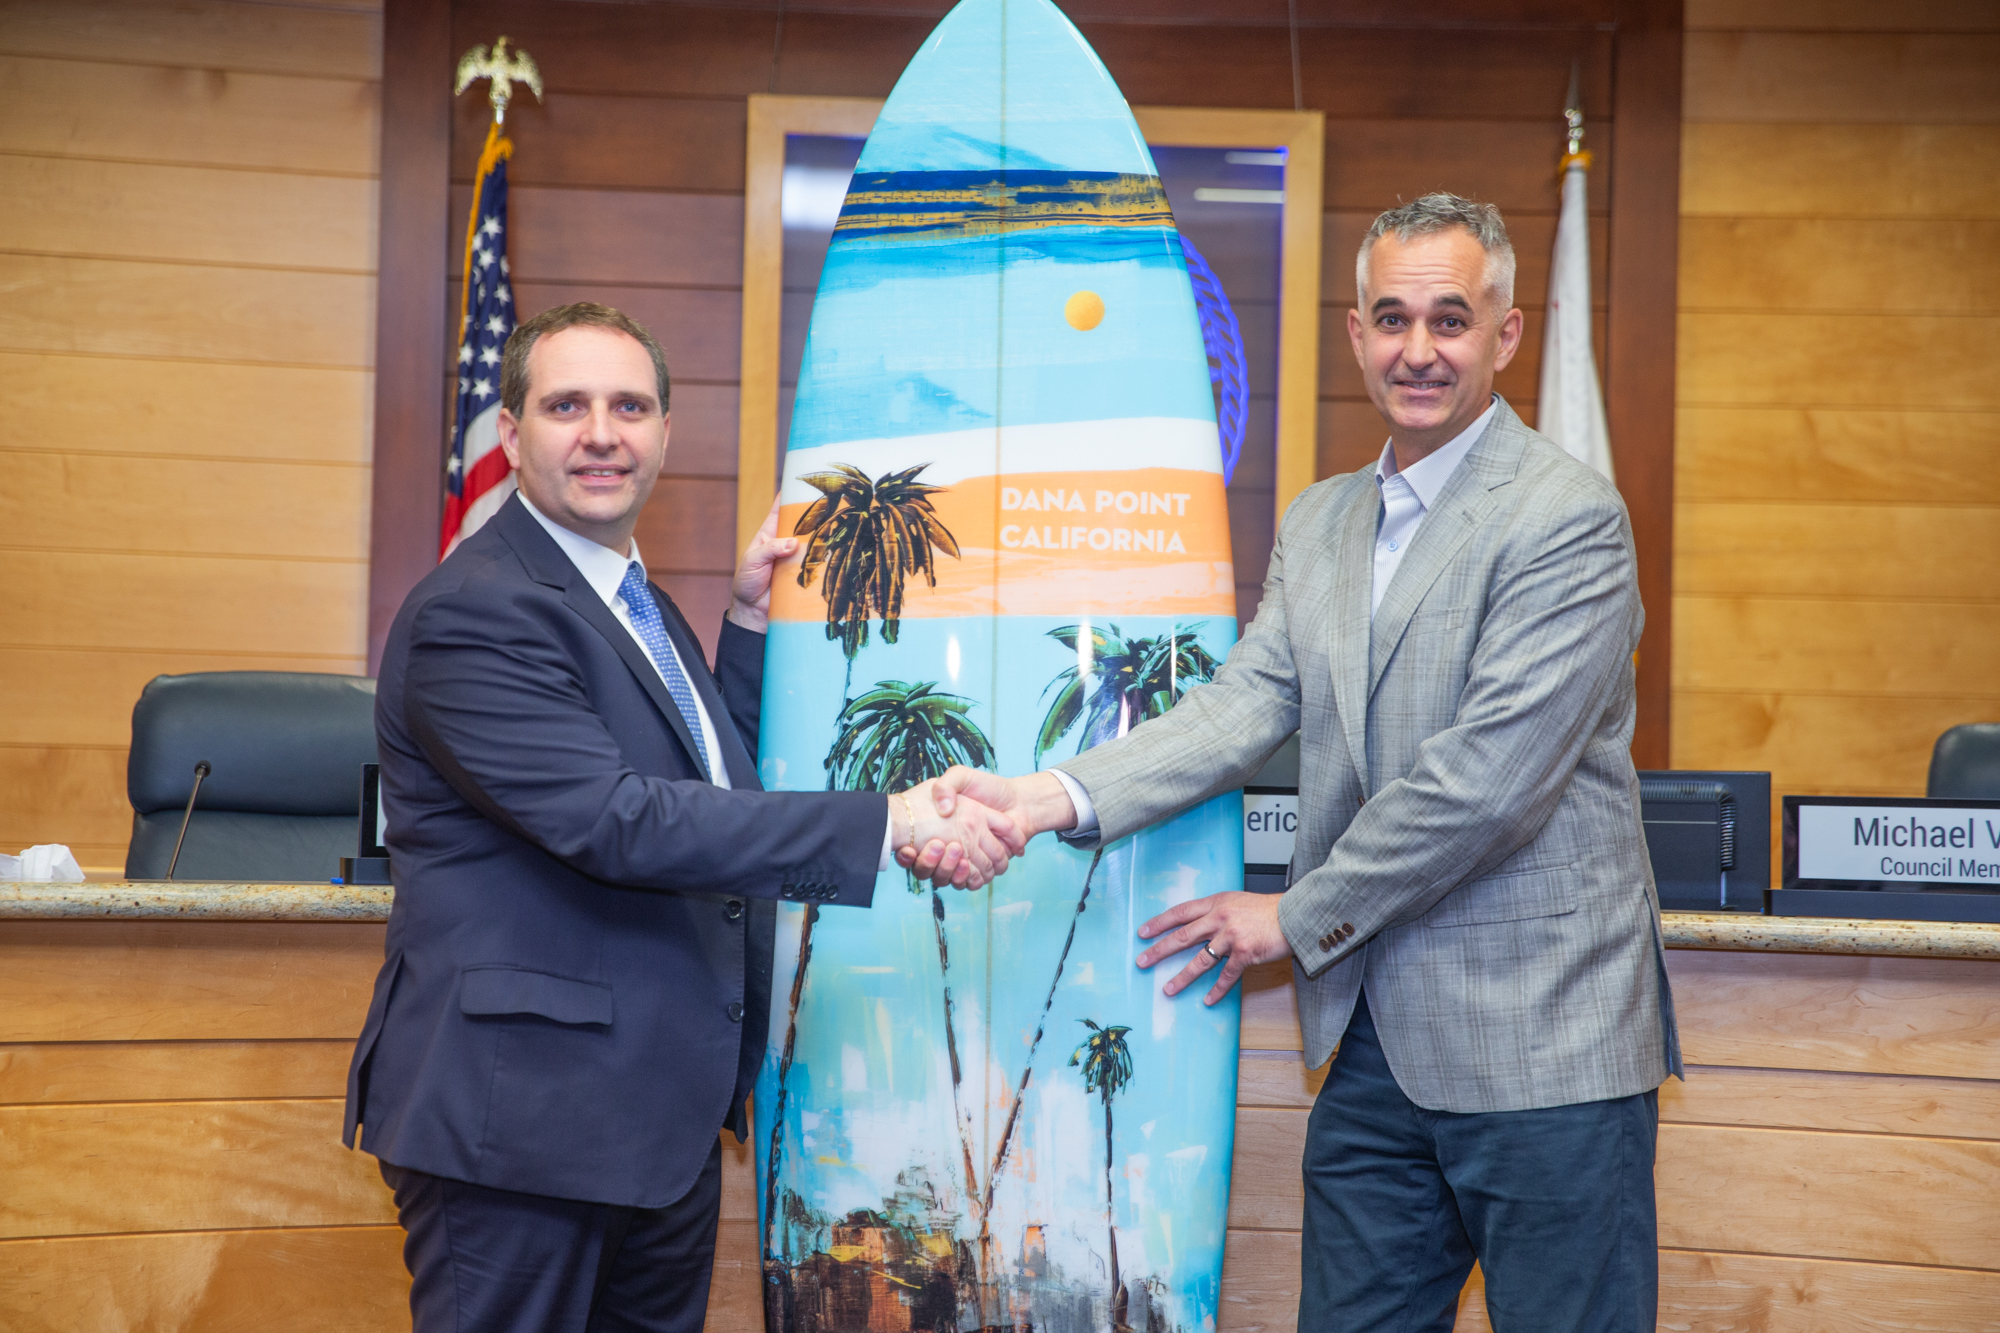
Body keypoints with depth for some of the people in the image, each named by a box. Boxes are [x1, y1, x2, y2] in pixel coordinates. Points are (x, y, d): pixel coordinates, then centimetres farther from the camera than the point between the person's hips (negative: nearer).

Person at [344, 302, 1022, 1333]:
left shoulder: (636, 601, 16)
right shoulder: (474, 611, -15)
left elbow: (717, 775, 23)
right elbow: (618, 819, -26)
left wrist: (752, 614, 13)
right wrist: (892, 825, -26)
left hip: (666, 1119, 9)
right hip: (519, 1120, -9)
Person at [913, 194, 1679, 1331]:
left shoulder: (1568, 516, -12)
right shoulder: (1319, 523, 13)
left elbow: (1483, 775, -18)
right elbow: (1247, 705, 3)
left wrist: (1297, 917, -10)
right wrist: (1055, 796, -13)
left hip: (1542, 1038, -6)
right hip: (1374, 1043, 7)